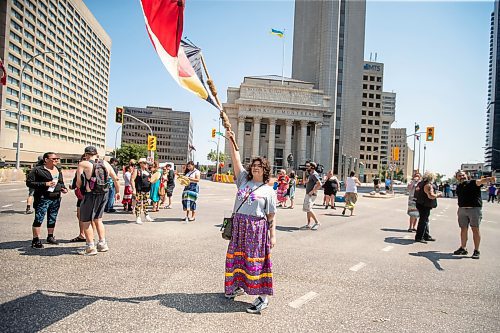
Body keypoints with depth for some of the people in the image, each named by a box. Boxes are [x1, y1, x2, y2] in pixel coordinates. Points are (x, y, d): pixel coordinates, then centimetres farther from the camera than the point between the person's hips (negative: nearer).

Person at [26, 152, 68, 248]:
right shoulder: (37, 169, -6)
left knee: (53, 219, 13)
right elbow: (29, 182, -10)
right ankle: (36, 240, 1)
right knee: (39, 219, -6)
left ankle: (50, 237, 27)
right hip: (43, 198, -6)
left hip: (56, 198, 6)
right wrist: (45, 184, -19)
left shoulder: (58, 170, 14)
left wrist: (63, 188, 4)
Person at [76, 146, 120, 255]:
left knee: (86, 221, 8)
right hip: (104, 194, 5)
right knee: (98, 220, 20)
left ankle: (90, 247, 8)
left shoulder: (83, 164, -7)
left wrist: (78, 187, 13)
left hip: (90, 195, -5)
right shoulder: (105, 163, 7)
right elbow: (116, 178, 11)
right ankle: (102, 244, 22)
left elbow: (78, 183, -10)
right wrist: (117, 192, 23)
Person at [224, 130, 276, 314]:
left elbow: (271, 216, -1)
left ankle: (263, 297, 6)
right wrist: (231, 141, -4)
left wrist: (273, 235, -6)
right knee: (236, 256, 15)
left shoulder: (268, 191, -1)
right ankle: (239, 286, 36)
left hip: (257, 228, -5)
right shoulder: (244, 180, 9)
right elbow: (236, 160, 4)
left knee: (255, 261, -3)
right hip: (238, 225, 5)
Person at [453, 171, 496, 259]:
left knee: (475, 229, -1)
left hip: (474, 209, -5)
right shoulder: (458, 187, 12)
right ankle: (463, 248, 22)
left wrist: (489, 179, -46)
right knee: (463, 229, 11)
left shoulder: (473, 183, -4)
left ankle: (476, 251, 6)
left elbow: (481, 181, -25)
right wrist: (459, 209, 20)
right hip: (462, 209, 5)